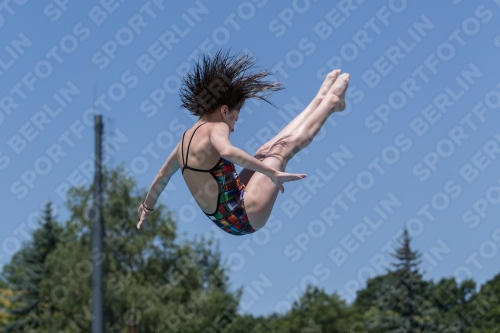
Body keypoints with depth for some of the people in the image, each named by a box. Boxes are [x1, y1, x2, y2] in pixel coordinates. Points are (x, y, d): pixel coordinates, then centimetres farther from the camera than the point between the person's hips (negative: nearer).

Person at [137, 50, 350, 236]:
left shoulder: (188, 138, 9)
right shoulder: (215, 129, -16)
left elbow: (163, 175, 23)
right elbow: (227, 151, -39)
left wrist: (148, 205, 39)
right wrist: (272, 173, -38)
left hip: (228, 221, 9)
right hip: (244, 217, -9)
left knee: (266, 152, 19)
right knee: (283, 148, -1)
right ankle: (331, 101, 16)